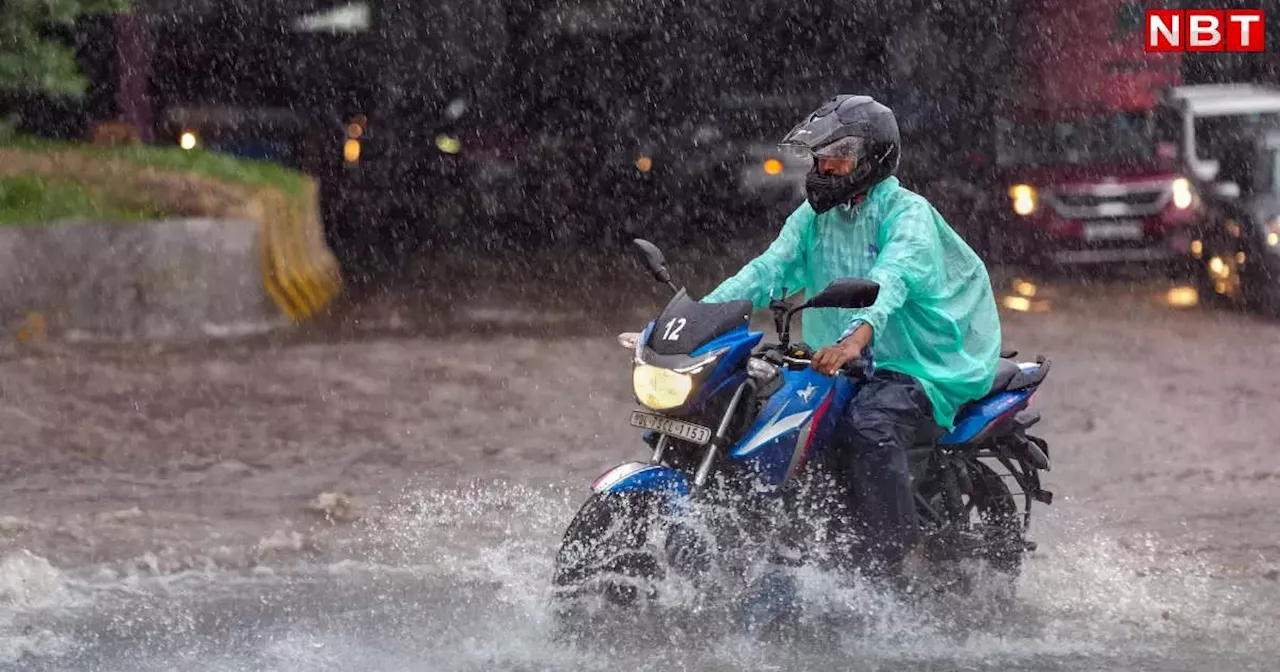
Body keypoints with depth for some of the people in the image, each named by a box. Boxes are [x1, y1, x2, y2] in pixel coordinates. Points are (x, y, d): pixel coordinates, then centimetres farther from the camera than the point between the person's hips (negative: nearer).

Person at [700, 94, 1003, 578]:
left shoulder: (907, 213, -11)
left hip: (915, 367, -7)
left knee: (868, 428, -35)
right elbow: (768, 271, 2)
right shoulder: (814, 216, 12)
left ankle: (882, 560, -27)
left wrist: (857, 337, -51)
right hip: (837, 364, 8)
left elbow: (892, 278, -31)